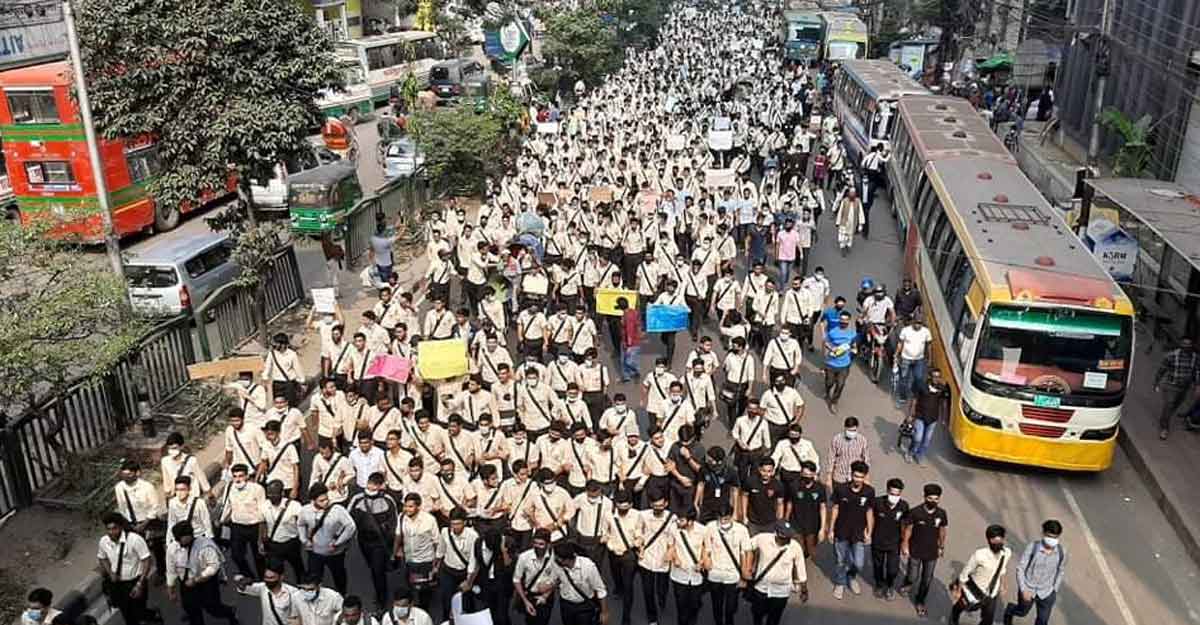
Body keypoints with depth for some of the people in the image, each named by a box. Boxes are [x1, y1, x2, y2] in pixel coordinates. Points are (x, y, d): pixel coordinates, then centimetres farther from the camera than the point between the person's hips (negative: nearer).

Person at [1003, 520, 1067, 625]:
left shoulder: (1062, 552, -16)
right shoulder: (1032, 547, -25)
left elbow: (1061, 571, 4)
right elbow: (1020, 568, -15)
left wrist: (1055, 589, 7)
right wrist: (1023, 589, -16)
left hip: (1046, 593, 2)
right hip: (1028, 589, -2)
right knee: (1022, 612, 21)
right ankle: (1009, 610, 55)